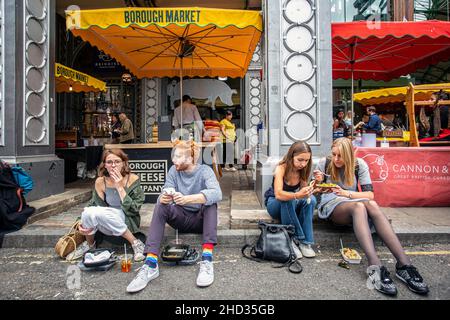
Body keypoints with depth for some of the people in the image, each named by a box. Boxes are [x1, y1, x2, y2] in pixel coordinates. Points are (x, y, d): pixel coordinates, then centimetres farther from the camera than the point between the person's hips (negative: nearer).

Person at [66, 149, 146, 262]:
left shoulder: (132, 179, -13)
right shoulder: (100, 182, -5)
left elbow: (133, 209, -17)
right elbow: (94, 204, -1)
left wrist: (120, 187, -22)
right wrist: (84, 223, -20)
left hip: (127, 222, -3)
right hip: (106, 225, 4)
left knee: (99, 212, -31)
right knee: (88, 212, -27)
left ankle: (135, 243, -17)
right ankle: (89, 244, 4)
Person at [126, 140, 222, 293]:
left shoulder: (205, 171, -13)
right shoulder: (174, 171, -3)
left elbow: (217, 193, -33)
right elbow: (165, 194, -12)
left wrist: (187, 199, -47)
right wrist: (163, 198, -38)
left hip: (201, 220, -2)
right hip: (182, 219, 3)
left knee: (210, 201, -31)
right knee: (160, 205, -23)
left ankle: (207, 260, -38)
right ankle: (151, 264, -31)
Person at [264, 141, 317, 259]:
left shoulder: (303, 171, -9)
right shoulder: (281, 168, -25)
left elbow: (303, 193, -13)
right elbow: (278, 194, -39)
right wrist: (297, 195, -56)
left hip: (293, 206, 4)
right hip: (275, 204, -4)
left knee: (311, 199, -27)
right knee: (288, 200, -38)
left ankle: (305, 242, -21)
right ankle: (294, 238, -26)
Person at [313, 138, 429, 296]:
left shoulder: (359, 164, 4)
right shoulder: (324, 163, 2)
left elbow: (370, 194, -1)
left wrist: (347, 193, -13)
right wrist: (318, 182, -14)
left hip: (352, 203, 2)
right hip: (330, 205, -2)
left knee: (372, 205, -33)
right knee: (359, 206, -36)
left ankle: (404, 264, -41)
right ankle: (375, 267, -50)